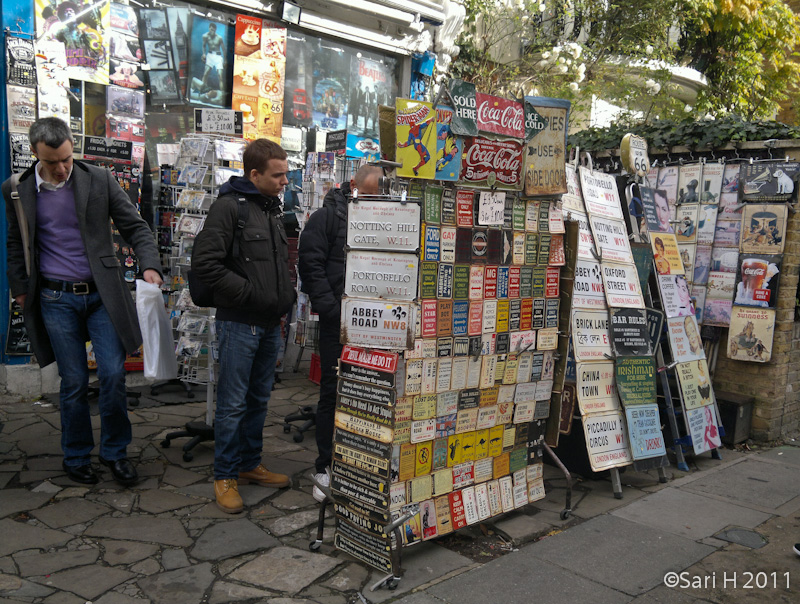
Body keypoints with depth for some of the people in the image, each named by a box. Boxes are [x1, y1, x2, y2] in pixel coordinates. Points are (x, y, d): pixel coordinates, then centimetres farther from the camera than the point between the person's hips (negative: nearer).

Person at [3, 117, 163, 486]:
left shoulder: (99, 180, -1)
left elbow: (135, 227, 0)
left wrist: (150, 265, -15)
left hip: (101, 293, 0)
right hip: (56, 299, 1)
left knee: (113, 375, -5)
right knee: (74, 382, 5)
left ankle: (115, 452, 16)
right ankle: (76, 458, 24)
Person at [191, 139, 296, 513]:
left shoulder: (273, 209, 14)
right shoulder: (229, 206, -12)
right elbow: (205, 263, -19)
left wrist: (285, 299, 11)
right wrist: (250, 293, -18)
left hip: (270, 324, 8)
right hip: (239, 323, -8)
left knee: (259, 399, 17)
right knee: (233, 404, 1)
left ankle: (250, 465, 31)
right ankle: (225, 476, 15)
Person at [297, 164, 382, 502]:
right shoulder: (328, 216, 0)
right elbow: (310, 264, -6)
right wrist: (331, 310, -13)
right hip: (338, 322, -4)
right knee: (334, 392, 1)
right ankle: (327, 468, 13)